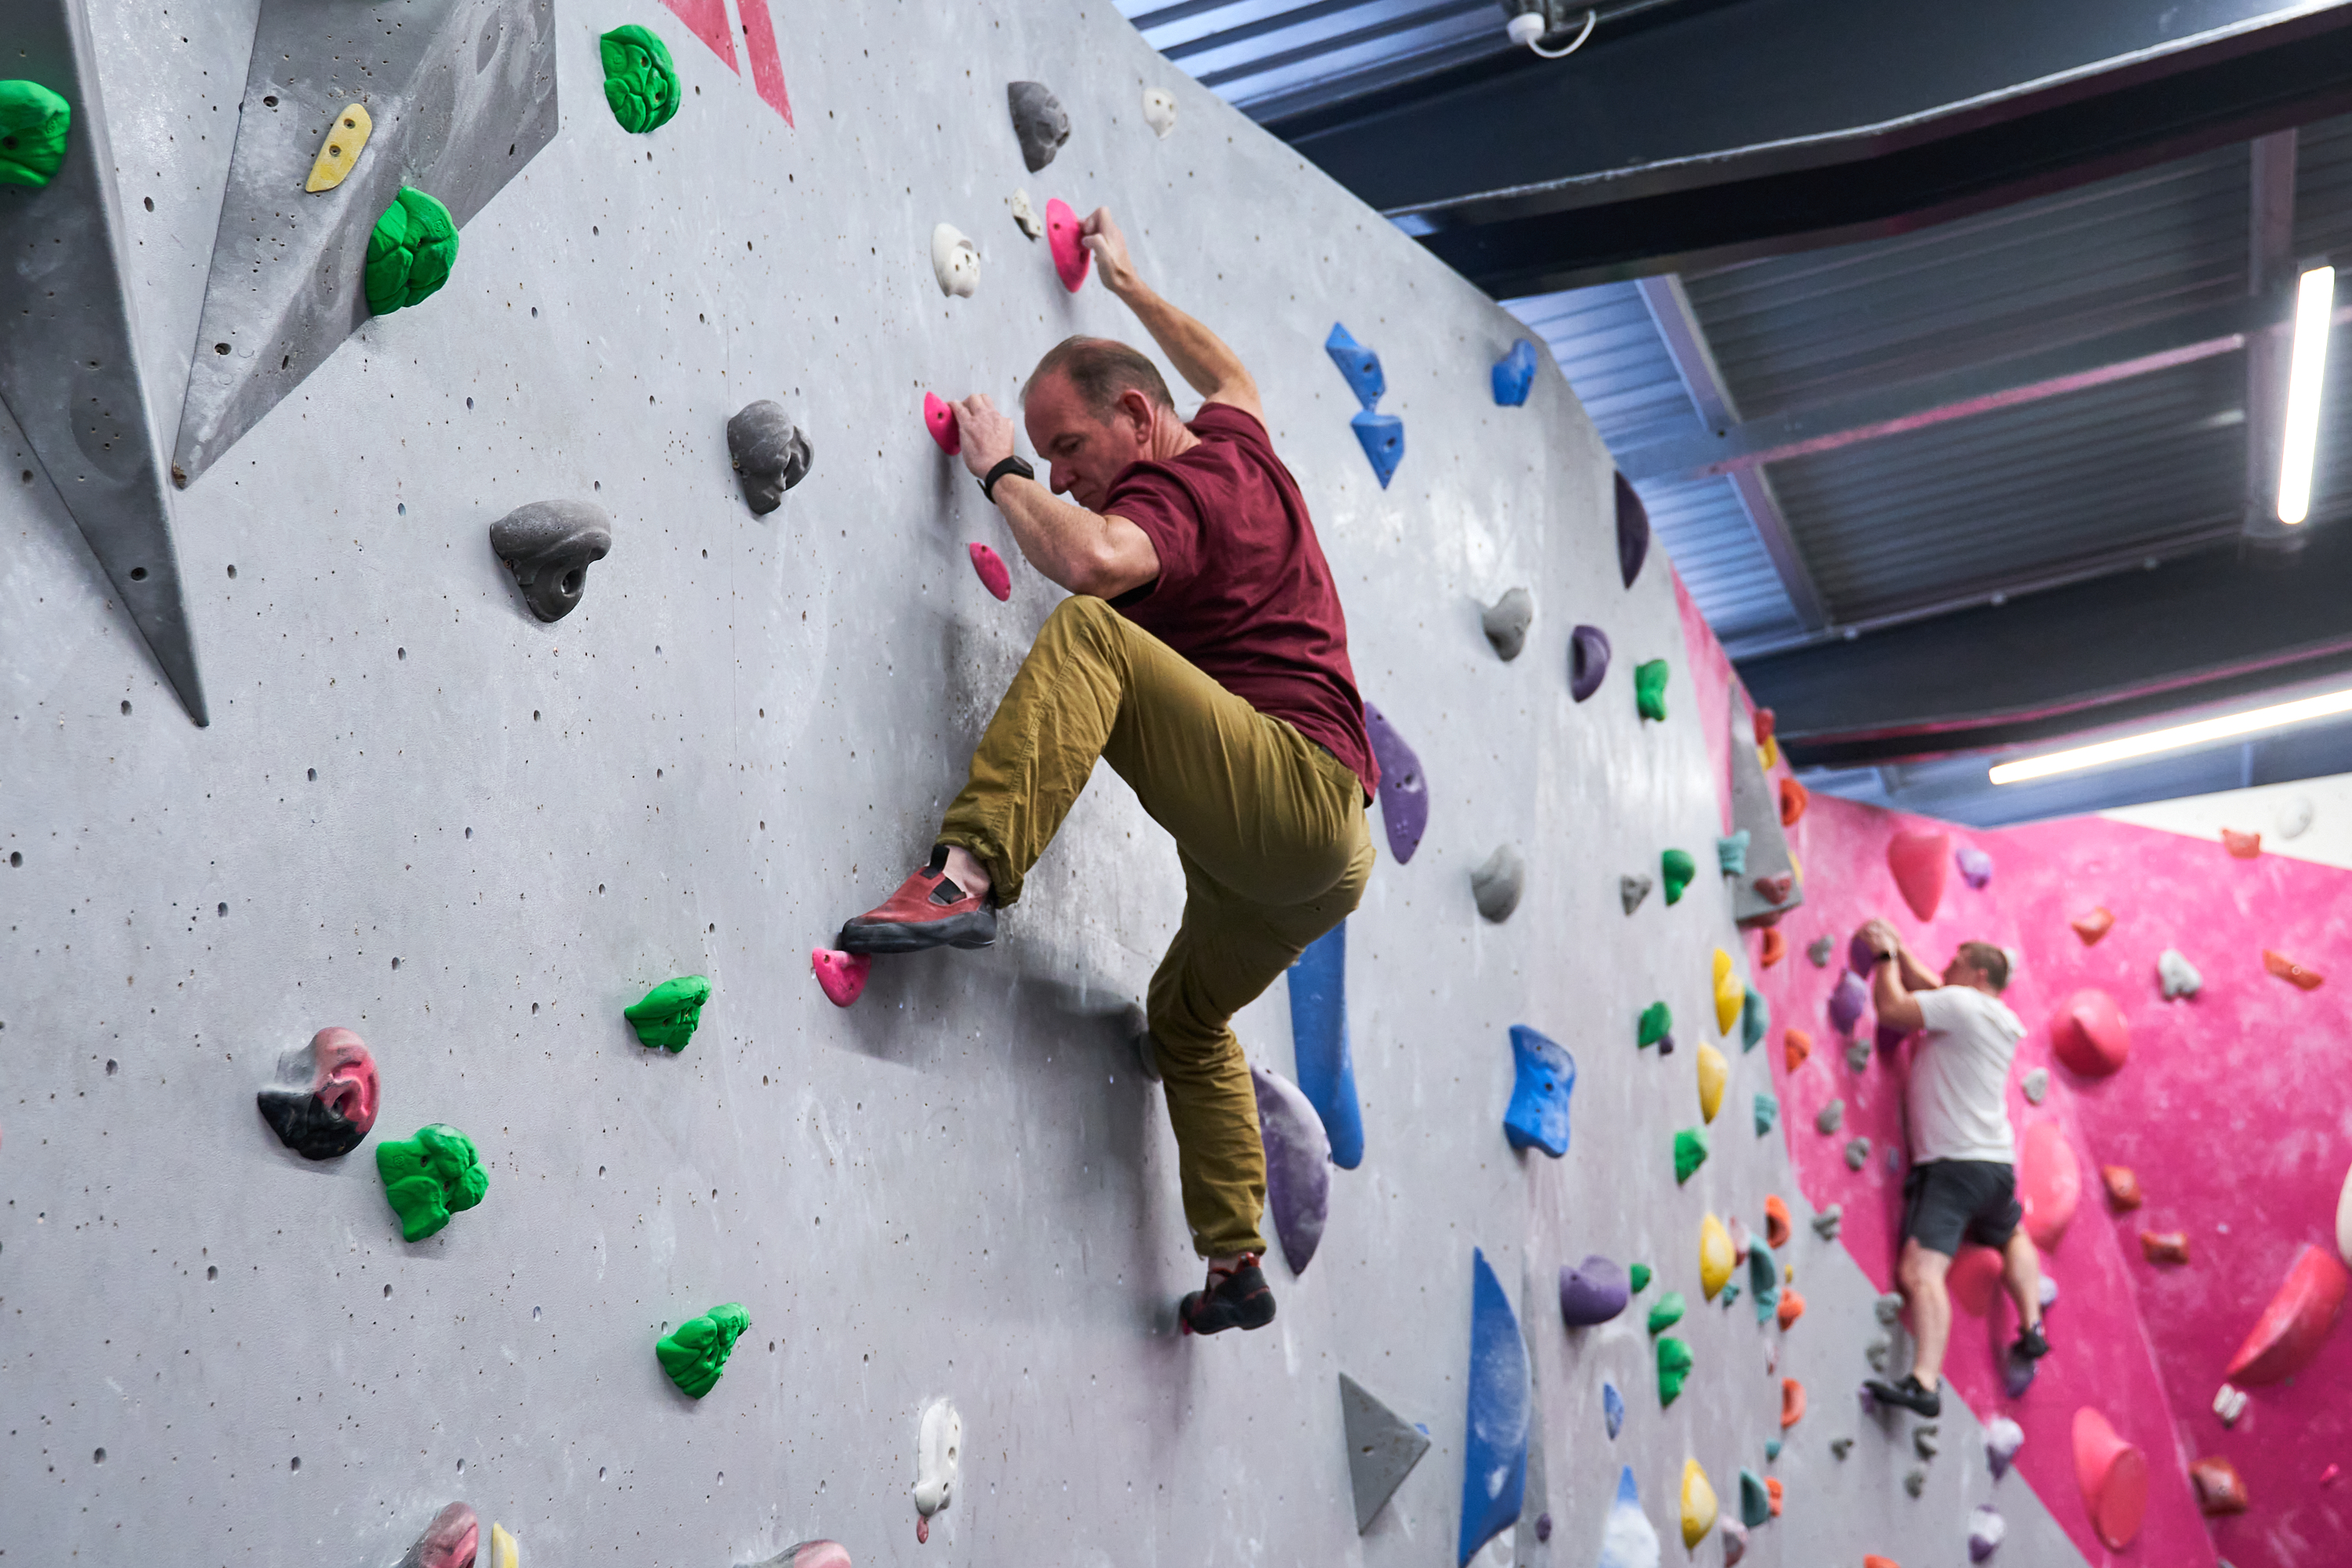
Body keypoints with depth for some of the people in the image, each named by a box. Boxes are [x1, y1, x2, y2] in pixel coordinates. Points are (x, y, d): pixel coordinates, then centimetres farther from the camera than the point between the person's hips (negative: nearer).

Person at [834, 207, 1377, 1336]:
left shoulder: (1175, 492, -9)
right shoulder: (1238, 447, 19)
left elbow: (1090, 560, -32)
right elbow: (1229, 376, 44)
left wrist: (999, 471, -13)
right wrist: (1127, 285, 52)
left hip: (1290, 785, -10)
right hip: (1327, 857, 10)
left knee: (1089, 635, -23)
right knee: (1187, 1018, 28)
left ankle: (972, 872, -37)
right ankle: (1236, 1269, 27)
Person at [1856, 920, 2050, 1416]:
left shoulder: (1961, 1002, -9)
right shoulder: (2003, 1021, 16)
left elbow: (1892, 1009, -15)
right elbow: (1927, 990, 25)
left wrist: (1884, 957, 0)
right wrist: (1896, 948, 24)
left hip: (1952, 1166, -9)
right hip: (1997, 1165, 9)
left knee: (1920, 1270, -21)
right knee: (2013, 1236, 40)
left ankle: (1924, 1384, -34)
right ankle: (2031, 1330, 38)